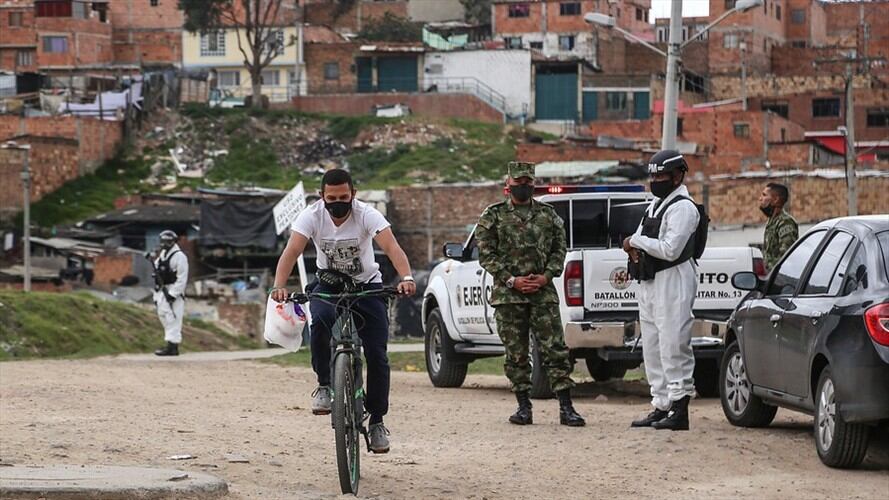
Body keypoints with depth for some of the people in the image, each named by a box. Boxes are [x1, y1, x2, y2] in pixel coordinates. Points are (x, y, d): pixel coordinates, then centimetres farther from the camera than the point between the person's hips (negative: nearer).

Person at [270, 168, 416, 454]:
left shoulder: (367, 215, -21)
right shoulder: (312, 216, -18)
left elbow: (392, 247, -35)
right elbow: (291, 251, -29)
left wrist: (406, 277, -55)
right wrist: (279, 286, -47)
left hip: (367, 285, 0)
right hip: (329, 285, 0)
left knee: (376, 354, -10)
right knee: (320, 321, -34)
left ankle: (377, 421, 5)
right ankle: (325, 385, -14)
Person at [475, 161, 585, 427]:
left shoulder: (549, 215, 11)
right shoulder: (493, 216, 5)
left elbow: (559, 249, 10)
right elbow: (486, 255, 0)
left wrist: (546, 276, -6)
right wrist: (512, 280, -11)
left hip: (543, 293, 1)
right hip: (508, 295, -1)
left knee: (555, 350, -5)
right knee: (516, 354, 3)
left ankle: (566, 408, -6)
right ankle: (524, 407, 11)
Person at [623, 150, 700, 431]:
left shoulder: (682, 208, -12)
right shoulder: (655, 205, 19)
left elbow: (670, 250, -21)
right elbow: (637, 238, 20)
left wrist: (636, 242, -11)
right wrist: (635, 247, -4)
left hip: (673, 282, -10)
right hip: (650, 282, 10)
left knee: (673, 347, -11)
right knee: (652, 349, 11)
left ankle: (679, 410, -11)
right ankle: (660, 407, 15)